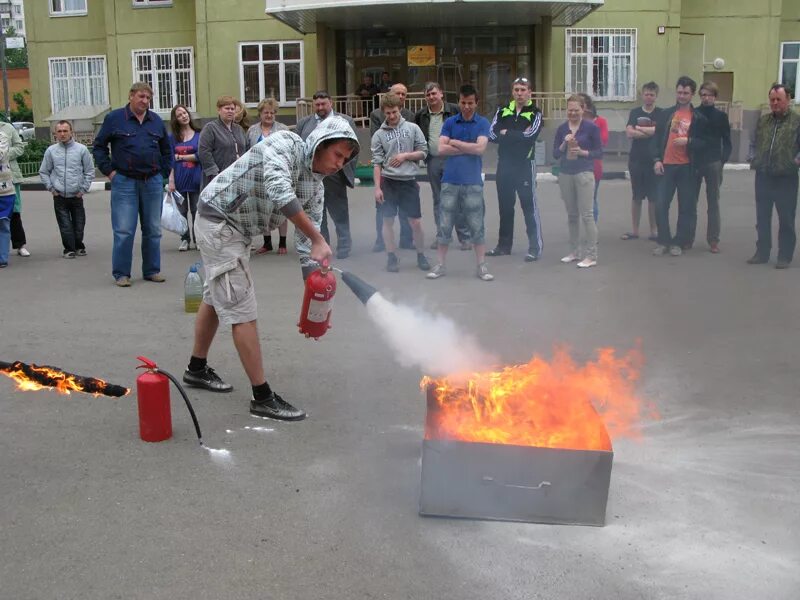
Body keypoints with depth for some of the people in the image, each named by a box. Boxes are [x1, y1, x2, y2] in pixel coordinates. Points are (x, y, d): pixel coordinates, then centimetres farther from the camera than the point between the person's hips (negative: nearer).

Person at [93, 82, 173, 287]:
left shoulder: (156, 121, 11)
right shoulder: (114, 118, 0)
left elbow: (166, 149, 21)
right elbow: (99, 146, 5)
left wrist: (164, 172, 12)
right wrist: (109, 170, -3)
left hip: (153, 182, 4)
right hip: (124, 182, -4)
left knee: (153, 229, 8)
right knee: (123, 231, -5)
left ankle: (152, 270, 18)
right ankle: (121, 273, 4)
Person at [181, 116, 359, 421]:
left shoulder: (315, 187, 1)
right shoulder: (285, 143, -21)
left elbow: (306, 245, 0)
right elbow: (278, 190, -40)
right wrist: (318, 239, -38)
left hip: (237, 230, 9)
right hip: (218, 222, -9)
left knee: (216, 299, 23)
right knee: (243, 312, -9)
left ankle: (197, 369, 43)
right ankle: (263, 398, -3)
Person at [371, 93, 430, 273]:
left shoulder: (413, 128, 4)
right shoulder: (379, 134, 1)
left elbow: (423, 152, 5)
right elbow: (377, 163, -2)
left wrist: (405, 155, -10)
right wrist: (377, 187, -7)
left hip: (409, 180, 0)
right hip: (388, 182, 0)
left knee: (416, 222, 2)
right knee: (388, 221, 4)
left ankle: (421, 255, 19)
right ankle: (391, 257, 16)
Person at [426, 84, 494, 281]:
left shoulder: (483, 123, 2)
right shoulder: (450, 122, 6)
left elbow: (480, 148, -12)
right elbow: (442, 149, -4)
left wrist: (455, 143, -6)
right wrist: (469, 148, -7)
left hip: (473, 182, -1)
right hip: (450, 181, 2)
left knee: (476, 226, 3)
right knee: (445, 225, 6)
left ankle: (481, 266, 12)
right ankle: (440, 265, 15)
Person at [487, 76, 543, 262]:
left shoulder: (535, 113, 0)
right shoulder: (502, 111, 10)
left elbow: (530, 136, -15)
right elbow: (492, 134, -3)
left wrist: (506, 134, -6)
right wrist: (518, 136, -11)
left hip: (525, 164, -4)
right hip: (504, 164, 4)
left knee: (529, 206, -6)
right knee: (505, 206, 11)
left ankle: (535, 247, -3)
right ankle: (504, 245, 21)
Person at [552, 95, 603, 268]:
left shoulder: (591, 127, -3)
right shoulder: (562, 128, 7)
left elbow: (599, 152, -2)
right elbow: (555, 154, 7)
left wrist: (582, 152, -16)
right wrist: (564, 144, -10)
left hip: (584, 173, -4)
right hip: (565, 174, 4)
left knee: (586, 214, -6)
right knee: (571, 215, 11)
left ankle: (591, 255, -3)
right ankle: (574, 251, 21)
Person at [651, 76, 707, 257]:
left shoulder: (698, 117, 3)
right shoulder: (666, 114, 9)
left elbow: (704, 142, 2)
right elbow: (657, 138, 7)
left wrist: (688, 141, -15)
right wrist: (656, 160, -4)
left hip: (686, 167, -1)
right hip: (666, 165, 1)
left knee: (686, 207, 3)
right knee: (661, 205, -2)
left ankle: (679, 242, 13)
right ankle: (663, 241, 9)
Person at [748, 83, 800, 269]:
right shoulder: (763, 120, 12)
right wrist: (755, 160, 7)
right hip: (763, 177, 5)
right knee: (762, 218, 11)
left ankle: (785, 256, 10)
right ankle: (762, 252, 22)